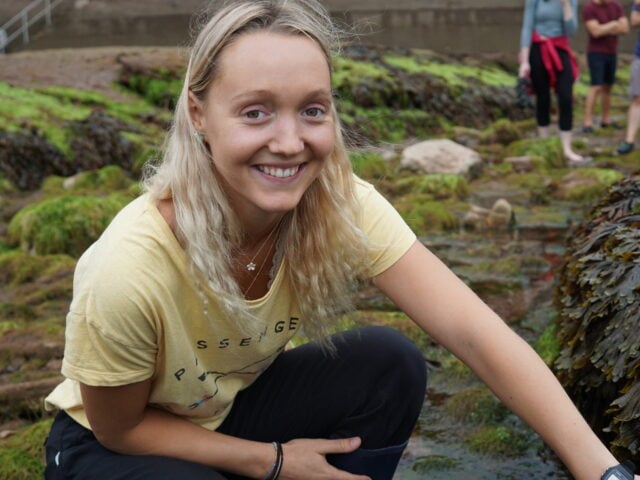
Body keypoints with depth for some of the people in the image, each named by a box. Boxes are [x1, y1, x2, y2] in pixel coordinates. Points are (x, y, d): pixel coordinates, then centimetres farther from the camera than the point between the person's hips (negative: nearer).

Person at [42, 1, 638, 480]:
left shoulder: (341, 207, -24)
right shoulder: (127, 269, -34)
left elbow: (476, 334, -30)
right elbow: (119, 426, -18)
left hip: (236, 402, 4)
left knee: (390, 364, -20)